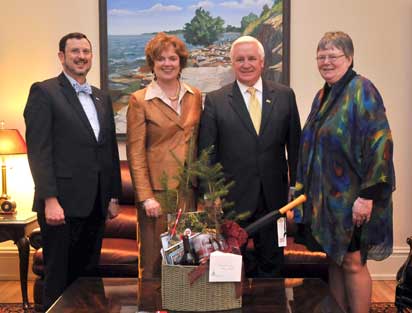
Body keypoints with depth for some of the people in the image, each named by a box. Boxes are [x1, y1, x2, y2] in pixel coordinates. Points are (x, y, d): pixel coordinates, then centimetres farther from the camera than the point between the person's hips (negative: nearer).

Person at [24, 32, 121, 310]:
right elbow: (38, 149, -11)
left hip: (96, 204, 6)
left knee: (88, 275, 12)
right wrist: (50, 200, -17)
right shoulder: (44, 92, -3)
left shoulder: (102, 98, 16)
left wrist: (114, 196, 14)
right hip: (62, 203, -6)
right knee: (59, 279, 4)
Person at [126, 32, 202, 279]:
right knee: (153, 261, 2)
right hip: (156, 188, -4)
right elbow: (135, 153, -6)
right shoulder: (140, 100, -3)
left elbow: (198, 142, 13)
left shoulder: (195, 96, 9)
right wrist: (145, 196, -12)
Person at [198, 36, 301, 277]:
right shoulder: (215, 101, -2)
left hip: (274, 196, 2)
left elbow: (294, 144, 7)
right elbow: (207, 153, -2)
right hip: (232, 198, -2)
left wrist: (296, 186, 4)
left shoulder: (285, 96, 3)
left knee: (272, 261, 16)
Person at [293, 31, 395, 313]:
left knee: (352, 263, 1)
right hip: (327, 194, 7)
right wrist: (306, 188, 14)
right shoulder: (323, 96, 12)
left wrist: (367, 195, -22)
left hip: (352, 197, -7)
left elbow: (379, 143, -18)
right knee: (334, 259, 13)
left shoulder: (361, 90, -11)